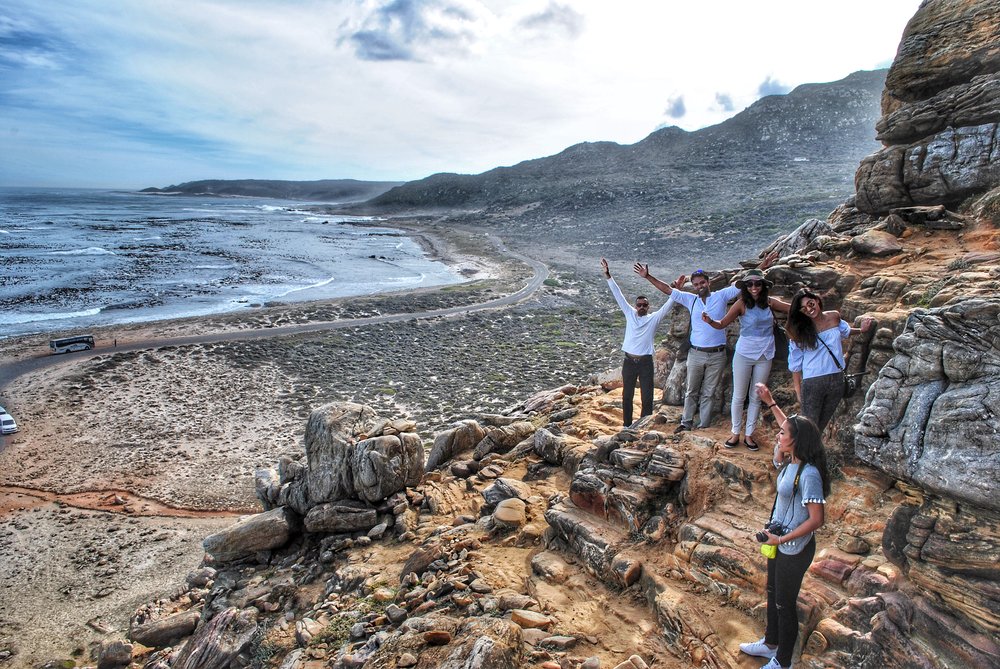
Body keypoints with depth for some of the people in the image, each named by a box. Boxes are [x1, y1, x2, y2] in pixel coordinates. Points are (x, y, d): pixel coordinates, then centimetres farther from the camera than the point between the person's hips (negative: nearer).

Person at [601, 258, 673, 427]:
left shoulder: (654, 318, 3)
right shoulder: (630, 314, 6)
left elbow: (667, 305, -3)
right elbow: (618, 295, 3)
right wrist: (608, 275, -1)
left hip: (645, 362, -1)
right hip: (629, 361, 1)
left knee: (647, 396, 3)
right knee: (627, 395, 10)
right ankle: (627, 425, 22)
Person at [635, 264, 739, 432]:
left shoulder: (721, 296, 2)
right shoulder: (690, 300, 6)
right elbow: (667, 289, 8)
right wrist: (647, 276, 5)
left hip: (717, 355, -1)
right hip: (696, 354, 2)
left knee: (708, 393, 9)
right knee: (691, 391, 10)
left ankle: (704, 426, 16)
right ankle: (686, 423, 20)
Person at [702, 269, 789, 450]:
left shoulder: (769, 302, -1)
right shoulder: (742, 303, -10)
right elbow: (722, 324, -13)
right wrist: (710, 321, -33)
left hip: (764, 356, 3)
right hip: (744, 354, -3)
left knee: (756, 397, 10)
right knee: (738, 396, 5)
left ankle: (749, 435, 22)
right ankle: (736, 433, 19)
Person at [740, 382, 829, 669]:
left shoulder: (808, 475, -29)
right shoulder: (790, 462, -5)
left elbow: (816, 520, -27)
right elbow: (790, 428, 14)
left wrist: (781, 539, -22)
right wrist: (770, 402, 15)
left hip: (794, 549, -8)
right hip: (778, 540, 9)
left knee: (784, 604, 10)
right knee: (773, 594, 25)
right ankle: (770, 643, 46)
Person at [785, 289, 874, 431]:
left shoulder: (834, 317, 1)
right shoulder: (800, 331, -9)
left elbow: (845, 332, 26)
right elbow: (795, 364, -7)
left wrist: (861, 330, 6)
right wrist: (798, 391, -9)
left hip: (837, 380, 4)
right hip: (812, 383, -4)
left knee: (821, 425, 17)